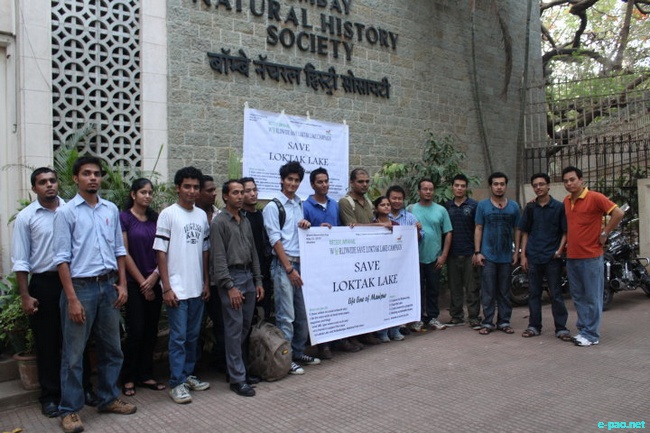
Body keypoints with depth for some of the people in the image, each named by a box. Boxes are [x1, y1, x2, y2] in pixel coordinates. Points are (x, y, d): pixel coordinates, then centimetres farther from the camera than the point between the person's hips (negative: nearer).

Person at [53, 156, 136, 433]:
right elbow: (62, 258, -9)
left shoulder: (111, 210, 7)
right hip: (81, 286, -5)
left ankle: (108, 399, 30)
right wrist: (72, 298, -14)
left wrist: (122, 284, 5)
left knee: (112, 348, 14)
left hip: (108, 286, 5)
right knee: (73, 353, 4)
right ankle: (70, 410, 19)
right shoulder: (66, 212, -6)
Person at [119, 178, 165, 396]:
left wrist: (154, 276, -6)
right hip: (134, 283, -4)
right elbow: (124, 253, -8)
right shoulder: (124, 217, -5)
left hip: (154, 282, 5)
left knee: (151, 331, 8)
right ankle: (128, 378, 12)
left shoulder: (156, 218, 9)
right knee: (136, 331, -3)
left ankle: (145, 375, 20)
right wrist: (142, 281, -8)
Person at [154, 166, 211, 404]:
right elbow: (161, 252, -9)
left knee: (193, 335, 14)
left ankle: (188, 374, 29)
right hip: (177, 288, -5)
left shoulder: (202, 215, 9)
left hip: (197, 288, 6)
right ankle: (176, 383, 11)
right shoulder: (168, 214, -7)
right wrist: (167, 287, -13)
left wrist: (206, 282, 10)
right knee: (178, 337, 0)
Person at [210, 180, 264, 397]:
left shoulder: (245, 221, 15)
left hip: (248, 276, 7)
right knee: (234, 328, -5)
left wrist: (258, 281, 13)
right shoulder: (219, 222, -6)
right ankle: (237, 378, 1)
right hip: (231, 277, -7)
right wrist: (230, 286, -17)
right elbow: (218, 258, -12)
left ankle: (240, 368, 23)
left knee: (246, 327, 11)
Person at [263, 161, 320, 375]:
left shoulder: (299, 204, 15)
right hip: (283, 263, -7)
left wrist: (306, 225, 1)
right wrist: (289, 269, -13)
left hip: (301, 261, 7)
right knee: (286, 315, -4)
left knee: (302, 312, 11)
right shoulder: (273, 206, -5)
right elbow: (276, 240, -10)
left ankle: (298, 352, 25)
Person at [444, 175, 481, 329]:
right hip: (452, 253, 3)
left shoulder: (474, 205, 0)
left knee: (472, 287, 0)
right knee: (454, 287, 9)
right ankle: (456, 316, 18)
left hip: (469, 253, -3)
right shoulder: (447, 206, 10)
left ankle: (474, 318, 8)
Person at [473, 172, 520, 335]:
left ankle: (504, 321, 18)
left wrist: (516, 252, 3)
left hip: (506, 256, 2)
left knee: (504, 291, 9)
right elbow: (478, 229, 1)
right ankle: (487, 322, 8)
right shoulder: (483, 205, 2)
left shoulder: (513, 206, 8)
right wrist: (477, 252, -5)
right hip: (488, 255, -2)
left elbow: (516, 230, 9)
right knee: (488, 291, 1)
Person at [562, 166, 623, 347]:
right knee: (578, 297, 13)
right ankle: (583, 328, 23)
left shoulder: (595, 198, -9)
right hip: (571, 257, 7)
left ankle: (591, 334, 7)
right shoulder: (566, 201, 11)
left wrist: (604, 234, -12)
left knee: (592, 297, 0)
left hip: (590, 257, -7)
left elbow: (618, 213, -15)